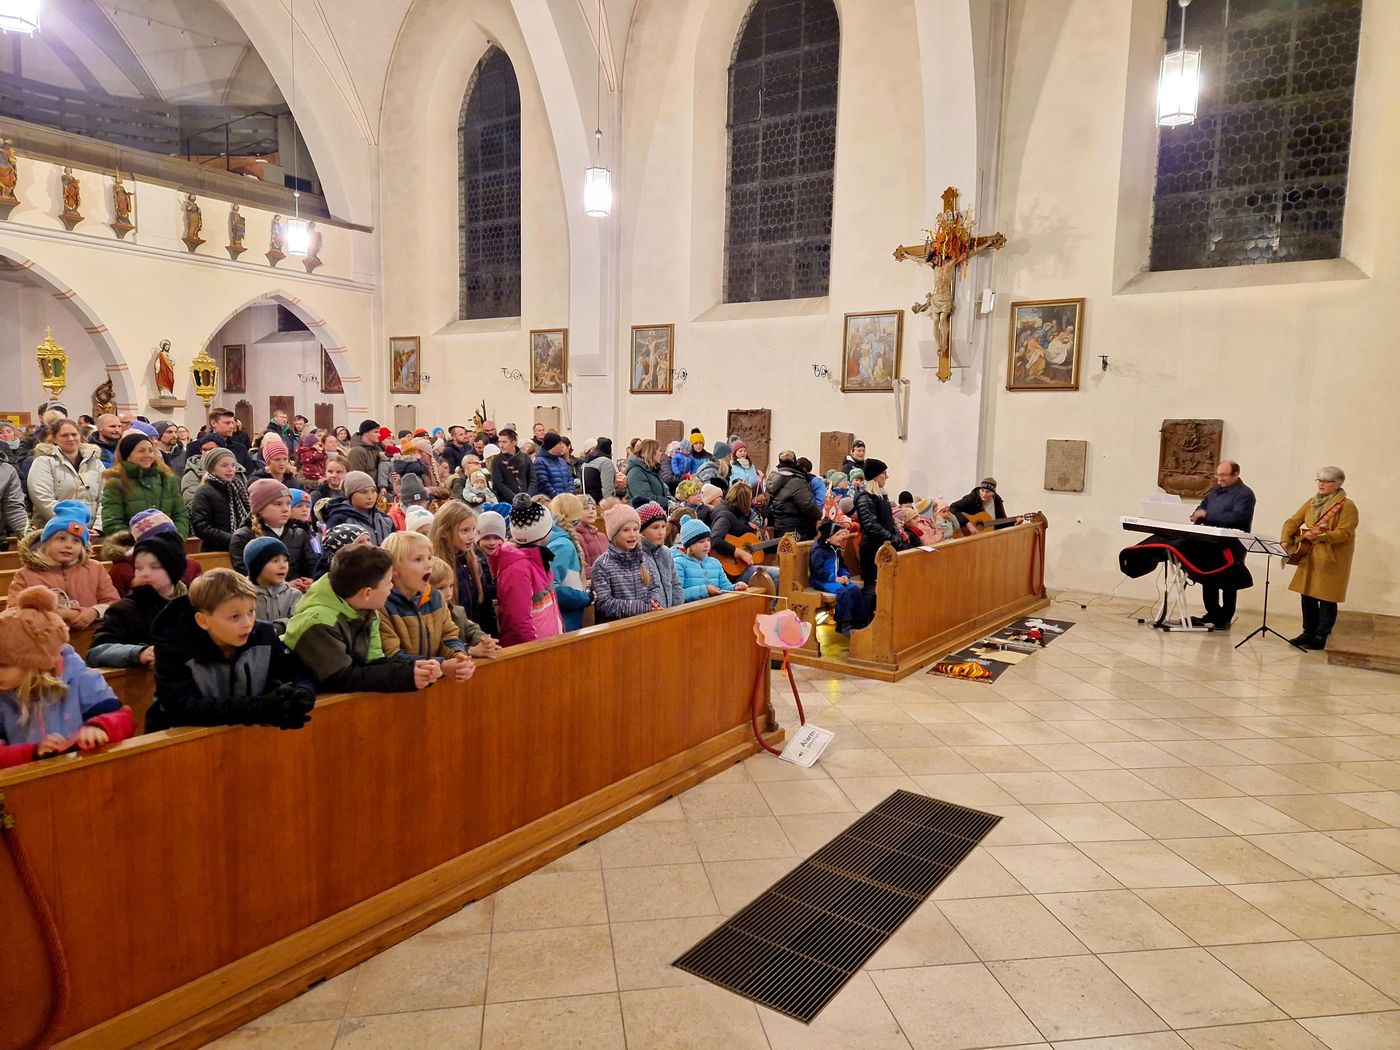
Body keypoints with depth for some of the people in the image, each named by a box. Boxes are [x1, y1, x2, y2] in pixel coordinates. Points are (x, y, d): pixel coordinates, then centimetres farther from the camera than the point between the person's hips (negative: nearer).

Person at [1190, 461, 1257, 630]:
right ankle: (1212, 615, 23)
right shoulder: (1216, 490, 16)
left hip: (1231, 548, -8)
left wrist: (1207, 515, -23)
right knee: (1208, 581, 12)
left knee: (1228, 584, 1)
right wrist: (1197, 515, -4)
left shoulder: (1245, 494, -9)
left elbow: (1236, 517, -23)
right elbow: (1203, 506, 20)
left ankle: (1224, 619, 8)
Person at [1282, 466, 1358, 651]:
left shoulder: (1347, 506, -8)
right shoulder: (1312, 502, 12)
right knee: (1307, 596, 9)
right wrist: (1286, 540, -11)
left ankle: (1320, 638, 6)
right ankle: (1308, 632, 20)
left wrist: (1320, 536, -29)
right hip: (1309, 558, 6)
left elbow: (1344, 533, -17)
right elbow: (1293, 521, 6)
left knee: (1326, 599, -1)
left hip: (1331, 560, -6)